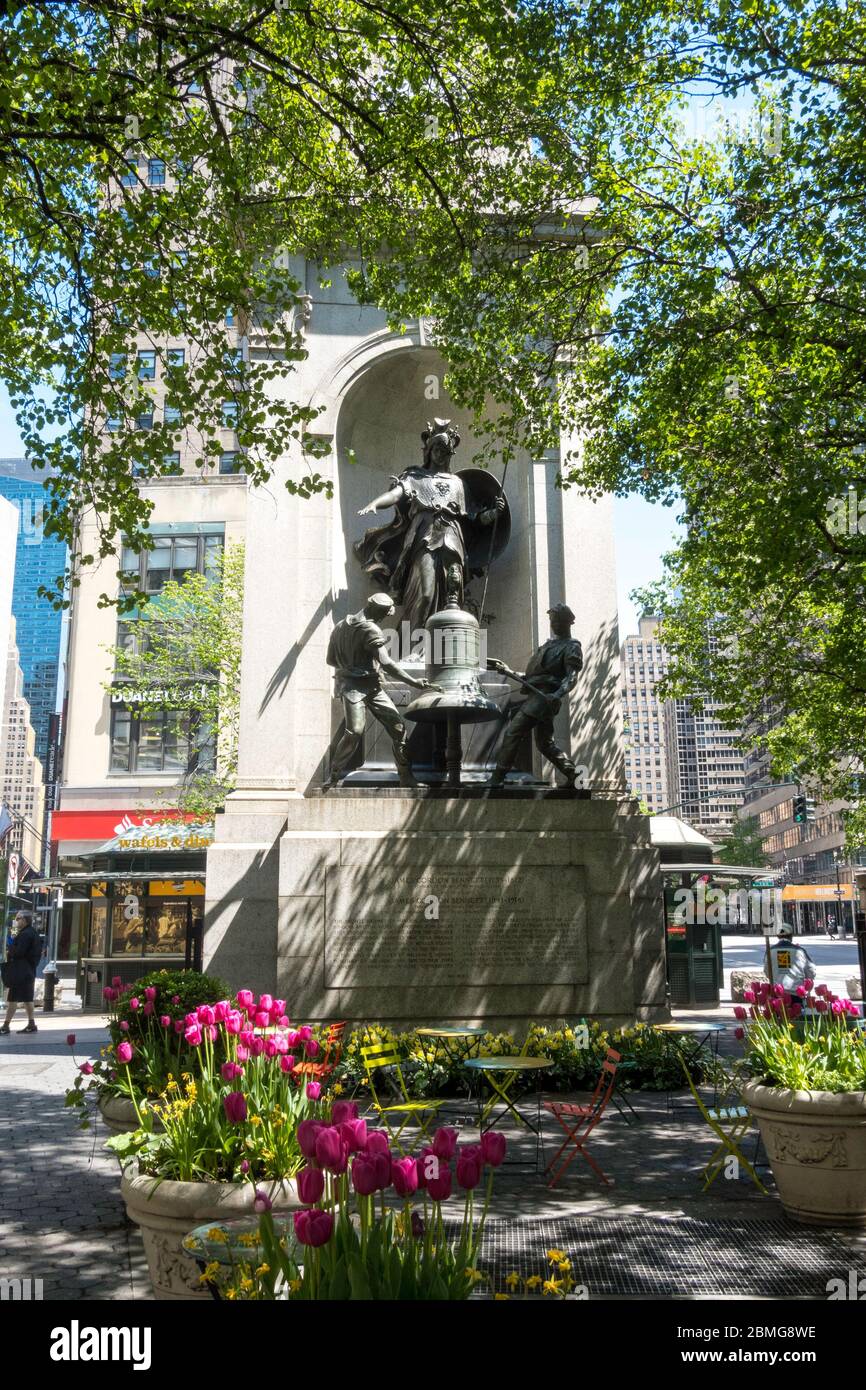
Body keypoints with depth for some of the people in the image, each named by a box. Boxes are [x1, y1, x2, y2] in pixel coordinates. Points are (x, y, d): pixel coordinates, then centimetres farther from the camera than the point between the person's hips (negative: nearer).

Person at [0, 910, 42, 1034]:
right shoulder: (33, 933, 13)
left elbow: (18, 952, -22)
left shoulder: (25, 934, -17)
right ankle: (31, 1024, 15)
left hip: (20, 972, -10)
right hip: (29, 971, 10)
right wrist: (12, 952, 8)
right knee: (27, 998, 13)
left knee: (12, 998, -6)